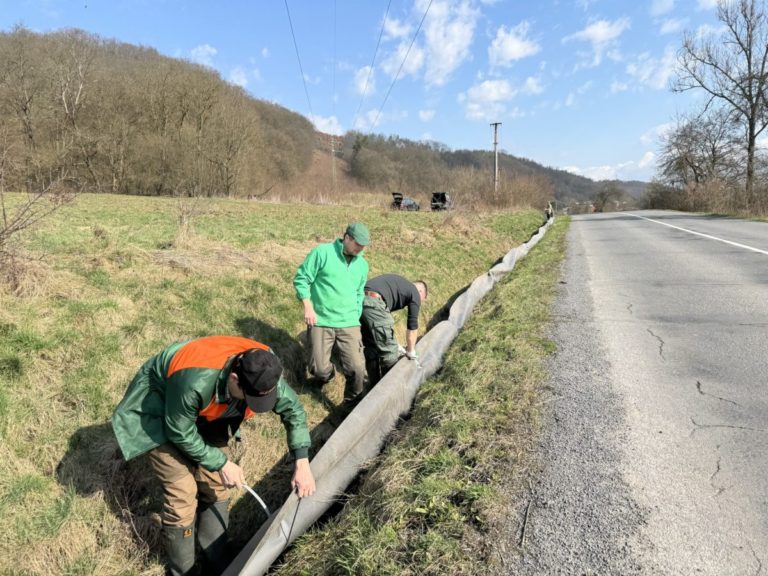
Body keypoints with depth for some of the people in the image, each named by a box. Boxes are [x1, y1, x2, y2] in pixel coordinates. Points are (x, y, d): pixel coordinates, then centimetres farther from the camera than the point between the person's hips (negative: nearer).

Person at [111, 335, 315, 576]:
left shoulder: (263, 370, -27)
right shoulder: (195, 382, -44)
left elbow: (293, 409, -13)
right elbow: (180, 432, -27)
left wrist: (302, 463, -20)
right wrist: (222, 464, -19)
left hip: (203, 413, 5)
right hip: (158, 411, -5)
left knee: (216, 486, 6)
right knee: (182, 493, -7)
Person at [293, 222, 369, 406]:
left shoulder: (362, 264, 12)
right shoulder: (322, 252, -6)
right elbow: (301, 278, -5)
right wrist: (308, 307, -12)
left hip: (349, 324, 4)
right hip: (321, 322, -3)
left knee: (356, 368, -8)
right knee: (319, 369, -5)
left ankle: (353, 404, 18)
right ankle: (327, 375, 33)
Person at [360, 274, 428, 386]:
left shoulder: (399, 284, 34)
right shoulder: (415, 293, 13)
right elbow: (412, 326, 16)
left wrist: (394, 344, 43)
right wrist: (411, 351, 29)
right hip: (373, 303, -9)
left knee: (371, 348, 21)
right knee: (389, 351, 6)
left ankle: (374, 385, 30)